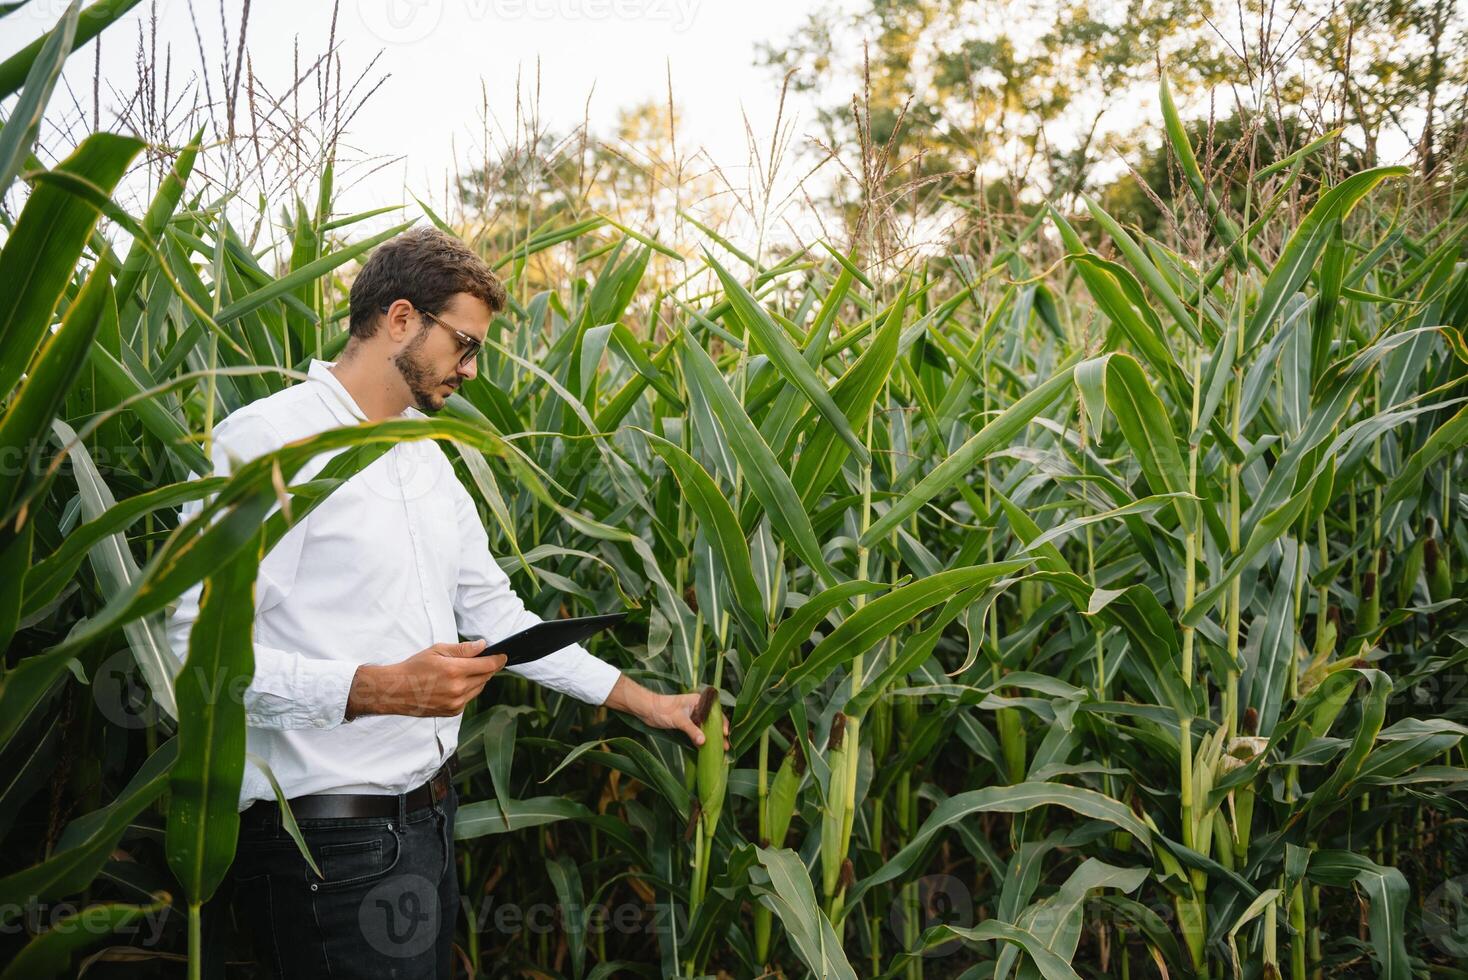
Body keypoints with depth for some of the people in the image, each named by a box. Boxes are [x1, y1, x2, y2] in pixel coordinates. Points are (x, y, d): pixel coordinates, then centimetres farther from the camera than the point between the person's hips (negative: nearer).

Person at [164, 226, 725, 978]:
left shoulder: (426, 457, 14)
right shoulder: (264, 441, -14)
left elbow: (492, 612, 18)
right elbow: (199, 649, -20)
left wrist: (641, 700, 15)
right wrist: (379, 689, -28)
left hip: (428, 816, 9)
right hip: (327, 837, -8)